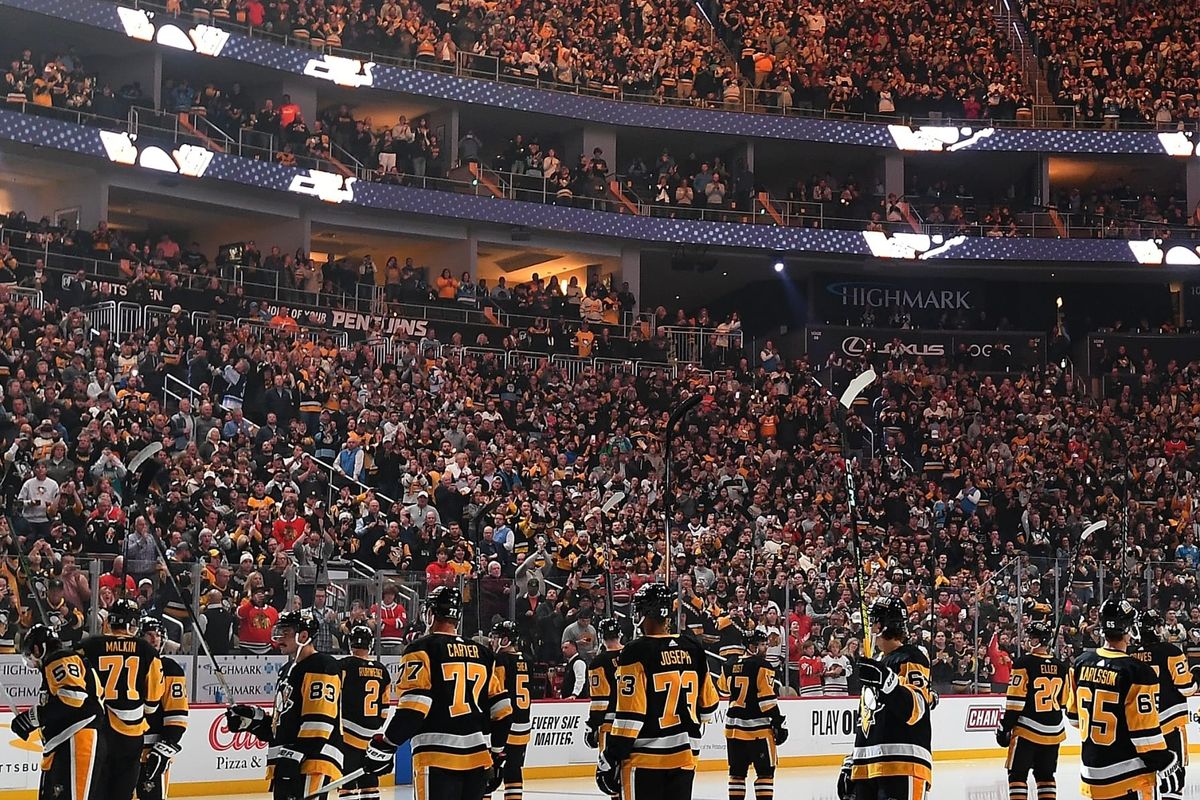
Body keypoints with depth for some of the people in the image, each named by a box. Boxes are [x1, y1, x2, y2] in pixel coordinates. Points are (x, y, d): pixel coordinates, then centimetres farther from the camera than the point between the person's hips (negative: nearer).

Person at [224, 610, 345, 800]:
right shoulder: (287, 671, 23)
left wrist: (295, 754, -22)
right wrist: (252, 719, 15)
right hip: (286, 764, 10)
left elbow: (319, 721, -18)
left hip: (312, 763, -10)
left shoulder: (322, 666, -9)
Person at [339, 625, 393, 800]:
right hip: (373, 737, 5)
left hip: (349, 734, -5)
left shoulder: (344, 666, -8)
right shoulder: (382, 670, 9)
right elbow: (385, 708, 14)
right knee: (369, 781, 14)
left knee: (348, 784, -6)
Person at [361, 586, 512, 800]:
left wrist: (384, 747, -6)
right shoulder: (482, 654, 15)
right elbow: (501, 710, 15)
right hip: (478, 757, 6)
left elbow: (412, 708, -13)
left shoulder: (422, 650, -3)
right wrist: (497, 754, 25)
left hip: (438, 759, -6)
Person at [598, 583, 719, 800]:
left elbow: (630, 712, -15)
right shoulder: (693, 649, 6)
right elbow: (708, 706, 13)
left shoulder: (637, 652, -12)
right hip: (684, 755, 6)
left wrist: (610, 758, -10)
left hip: (643, 757, -6)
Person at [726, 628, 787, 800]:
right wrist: (779, 723, -10)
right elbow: (768, 698, -14)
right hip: (757, 728, -7)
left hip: (734, 725, 7)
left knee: (737, 771, 10)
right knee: (765, 771, -3)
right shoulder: (762, 667, -10)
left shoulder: (734, 666, 12)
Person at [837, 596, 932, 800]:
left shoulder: (911, 658, -3)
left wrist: (886, 680, -33)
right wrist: (852, 762, 25)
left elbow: (914, 709, -19)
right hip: (867, 768, 9)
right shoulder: (876, 663, 25)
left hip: (902, 766, -9)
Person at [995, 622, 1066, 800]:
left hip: (1026, 731, -6)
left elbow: (1015, 701, -14)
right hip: (1053, 731, 6)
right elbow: (1062, 702, 14)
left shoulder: (1024, 663, -12)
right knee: (1046, 776, 14)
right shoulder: (1060, 667, 6)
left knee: (1017, 774, 1)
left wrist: (1004, 727, -7)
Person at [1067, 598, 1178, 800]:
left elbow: (1073, 714, 14)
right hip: (1128, 776, -7)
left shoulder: (1081, 664, 2)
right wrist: (1166, 766, -6)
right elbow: (1146, 732, -17)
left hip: (1091, 770, 7)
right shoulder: (1137, 673, -17)